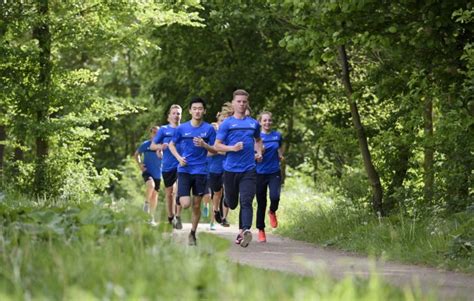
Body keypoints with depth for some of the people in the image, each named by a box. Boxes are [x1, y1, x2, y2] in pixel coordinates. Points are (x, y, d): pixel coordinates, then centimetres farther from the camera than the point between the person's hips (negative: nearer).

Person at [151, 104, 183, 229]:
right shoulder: (164, 130, 4)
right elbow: (152, 146, 6)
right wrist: (161, 146, -16)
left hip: (181, 165, -1)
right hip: (167, 166, 1)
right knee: (169, 193, 10)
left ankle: (178, 216, -9)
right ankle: (170, 217, 27)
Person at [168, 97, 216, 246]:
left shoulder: (209, 129, 0)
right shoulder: (182, 128, 1)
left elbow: (215, 150, 4)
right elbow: (172, 144, 14)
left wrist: (204, 145, -16)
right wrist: (179, 157, -3)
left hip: (200, 171, 1)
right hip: (184, 170, -1)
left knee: (196, 205, 5)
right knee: (186, 204, -14)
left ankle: (192, 234, 22)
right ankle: (179, 197, 23)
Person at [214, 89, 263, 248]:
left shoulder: (253, 123, 11)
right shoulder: (226, 123, 1)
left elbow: (258, 140, 30)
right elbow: (217, 146, -1)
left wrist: (259, 152, 10)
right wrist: (232, 148, -18)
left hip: (249, 169, 1)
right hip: (230, 168, -1)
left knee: (246, 202, -15)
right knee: (232, 203, 11)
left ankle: (245, 231, -25)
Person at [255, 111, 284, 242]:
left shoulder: (277, 135, 6)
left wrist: (280, 156, 3)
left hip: (274, 172, 1)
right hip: (260, 173, -1)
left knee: (275, 197, -23)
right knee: (261, 203, 4)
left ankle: (272, 212, 12)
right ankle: (261, 231, 19)